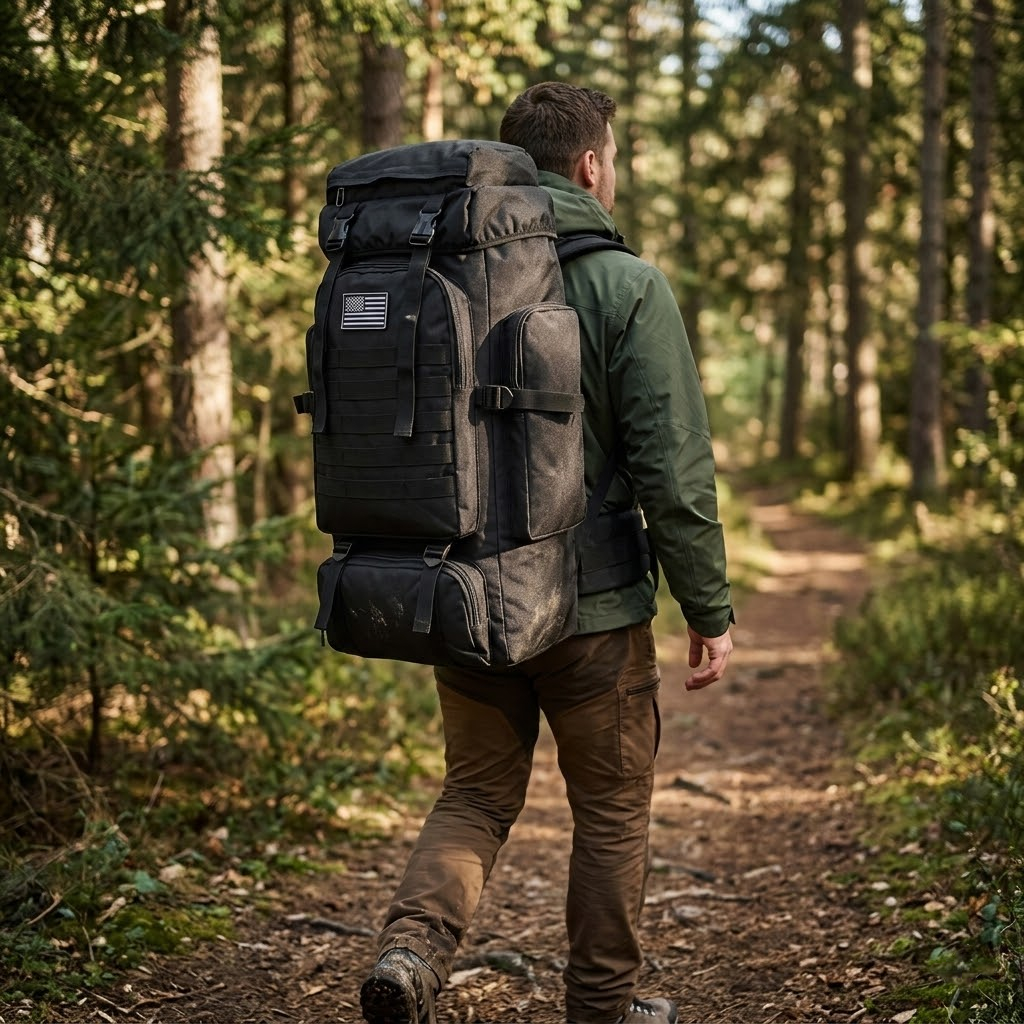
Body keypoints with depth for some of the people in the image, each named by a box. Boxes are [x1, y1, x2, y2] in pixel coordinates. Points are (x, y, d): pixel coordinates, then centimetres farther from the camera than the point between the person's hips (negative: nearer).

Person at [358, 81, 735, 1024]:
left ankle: (413, 944, -6)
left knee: (476, 794, 18)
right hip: (592, 609, -4)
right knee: (612, 807, 14)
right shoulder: (629, 288, -12)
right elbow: (674, 469, -15)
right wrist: (711, 609, -6)